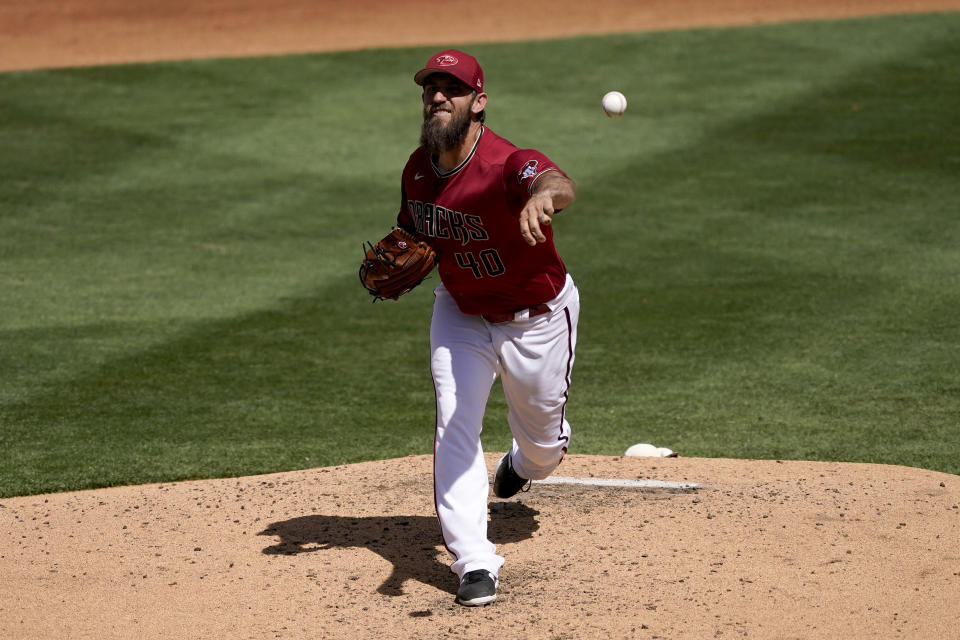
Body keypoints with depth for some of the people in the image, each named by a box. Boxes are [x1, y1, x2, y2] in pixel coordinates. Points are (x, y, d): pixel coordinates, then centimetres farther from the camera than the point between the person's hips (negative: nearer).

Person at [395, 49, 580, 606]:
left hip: (538, 319, -4)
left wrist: (544, 195, -85)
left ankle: (526, 462, 54)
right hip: (461, 314, 4)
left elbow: (561, 185, -59)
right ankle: (474, 563, -10)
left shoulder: (509, 165, -35)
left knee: (542, 438, 15)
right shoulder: (419, 169, -12)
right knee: (455, 427, -12)